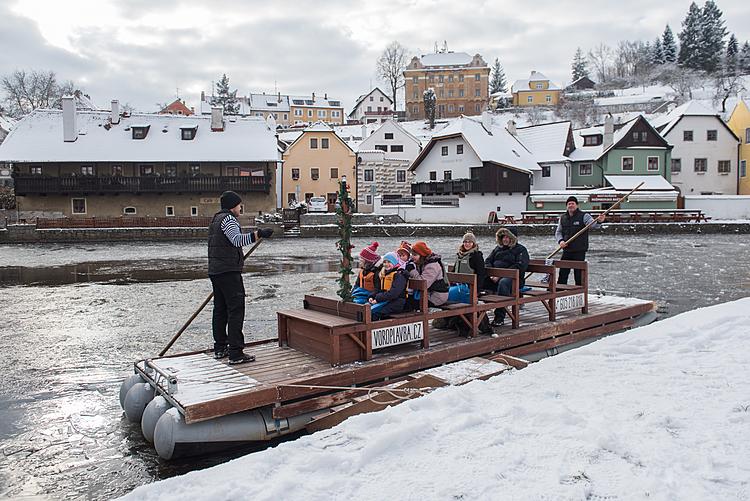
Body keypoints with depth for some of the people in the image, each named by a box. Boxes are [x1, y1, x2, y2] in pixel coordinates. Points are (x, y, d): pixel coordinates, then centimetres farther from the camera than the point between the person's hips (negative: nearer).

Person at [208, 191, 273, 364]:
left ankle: (220, 348, 20)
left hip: (215, 271, 10)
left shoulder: (216, 220, 21)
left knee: (220, 310, 14)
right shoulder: (227, 219, -11)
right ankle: (235, 353, -12)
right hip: (229, 272, -10)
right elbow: (237, 239, -28)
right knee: (236, 310, -10)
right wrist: (259, 234, -35)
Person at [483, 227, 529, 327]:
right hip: (494, 277, 5)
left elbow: (519, 267, -7)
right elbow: (487, 261, 20)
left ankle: (500, 317, -37)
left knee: (503, 283, -40)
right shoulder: (497, 248, 27)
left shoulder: (520, 250, 8)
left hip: (513, 278, -5)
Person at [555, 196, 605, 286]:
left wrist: (599, 221, -42)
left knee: (579, 274, 0)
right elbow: (558, 232, 14)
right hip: (567, 251, 4)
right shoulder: (563, 218, 11)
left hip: (579, 251, -4)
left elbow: (593, 224, -19)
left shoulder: (584, 216, -4)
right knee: (562, 273, 8)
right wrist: (560, 241, -6)